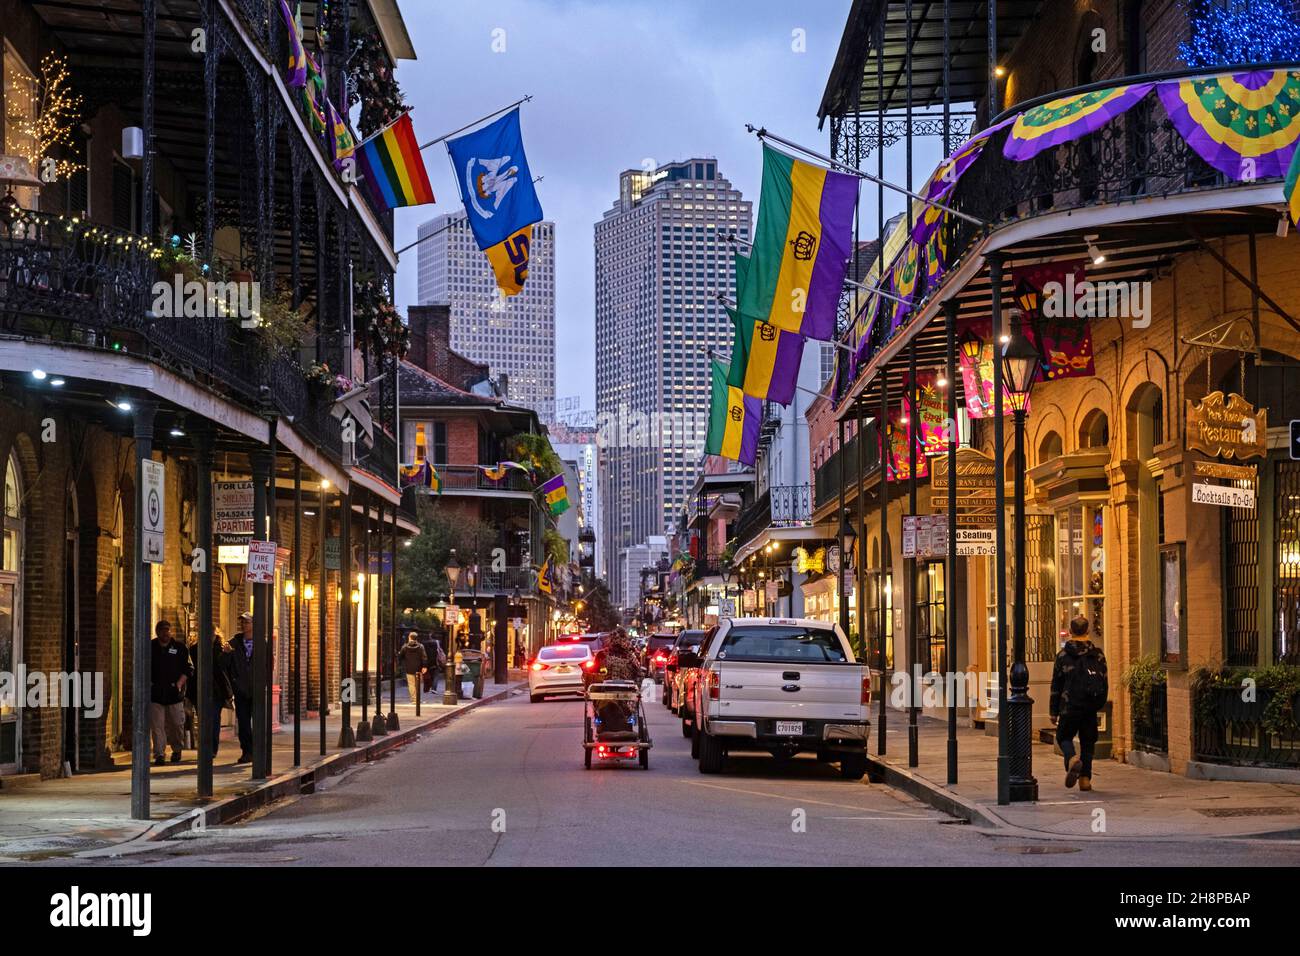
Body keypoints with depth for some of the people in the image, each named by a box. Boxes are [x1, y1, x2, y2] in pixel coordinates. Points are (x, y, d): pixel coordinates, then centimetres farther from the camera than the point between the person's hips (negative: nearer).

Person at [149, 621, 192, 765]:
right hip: (155, 694, 0)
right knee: (157, 725, -7)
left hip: (174, 694, 0)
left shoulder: (179, 648, 6)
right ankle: (159, 754, -8)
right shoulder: (150, 648, 8)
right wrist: (148, 682, -4)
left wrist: (179, 683, -9)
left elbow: (188, 669, 5)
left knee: (176, 725, 6)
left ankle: (177, 750, 27)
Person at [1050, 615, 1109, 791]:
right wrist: (1100, 704, 19)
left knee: (1064, 736, 11)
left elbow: (1056, 685, 0)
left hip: (1070, 706, -2)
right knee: (1087, 741, 11)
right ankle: (1085, 778, 7)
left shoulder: (1063, 655, -3)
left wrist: (1054, 711, 5)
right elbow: (1104, 682, 8)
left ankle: (1072, 759, -19)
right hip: (1091, 707, 2)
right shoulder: (1098, 654, 5)